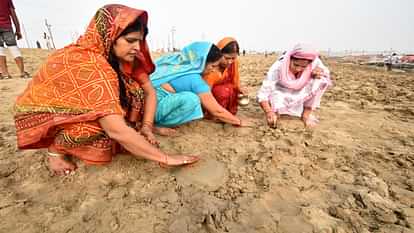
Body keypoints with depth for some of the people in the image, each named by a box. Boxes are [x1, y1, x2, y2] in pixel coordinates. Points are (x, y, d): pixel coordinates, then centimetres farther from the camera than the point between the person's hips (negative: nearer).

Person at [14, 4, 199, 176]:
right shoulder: (88, 65, -36)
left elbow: (149, 92, -9)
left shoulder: (123, 56, -14)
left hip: (75, 106, 6)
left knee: (135, 93, -12)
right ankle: (56, 148, -5)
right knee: (100, 123, -35)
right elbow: (117, 130, -42)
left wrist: (146, 127, -23)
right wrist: (165, 158, -37)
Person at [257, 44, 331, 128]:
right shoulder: (277, 68, -34)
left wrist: (320, 72, -30)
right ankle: (275, 112, -6)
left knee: (319, 79, -23)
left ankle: (306, 113, -10)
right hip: (281, 95, -3)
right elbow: (262, 93, -37)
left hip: (301, 97, 3)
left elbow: (325, 73, -5)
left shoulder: (315, 63, -25)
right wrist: (269, 112, -54)